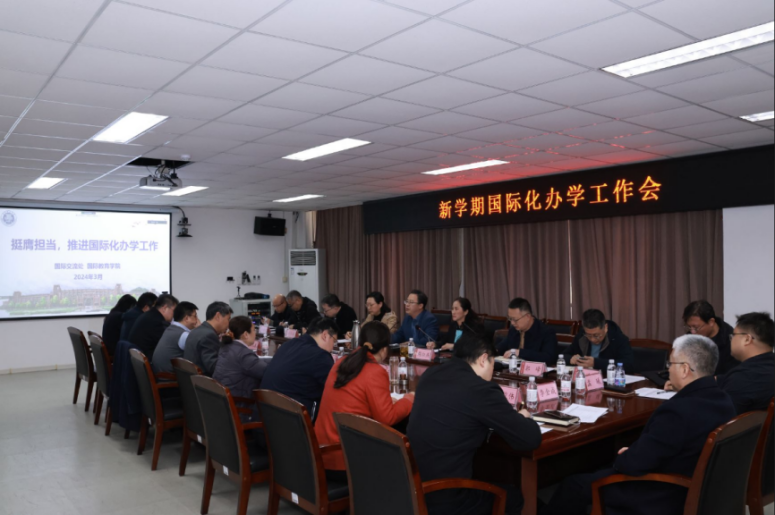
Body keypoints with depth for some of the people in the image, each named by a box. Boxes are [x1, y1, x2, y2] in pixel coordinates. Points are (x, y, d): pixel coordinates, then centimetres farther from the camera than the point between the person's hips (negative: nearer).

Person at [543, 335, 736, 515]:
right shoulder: (723, 400, -3)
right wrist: (635, 451, 3)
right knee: (602, 471, 25)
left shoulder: (678, 411, -33)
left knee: (575, 484, 6)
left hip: (664, 499, -9)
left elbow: (634, 464, -26)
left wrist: (623, 458, -4)